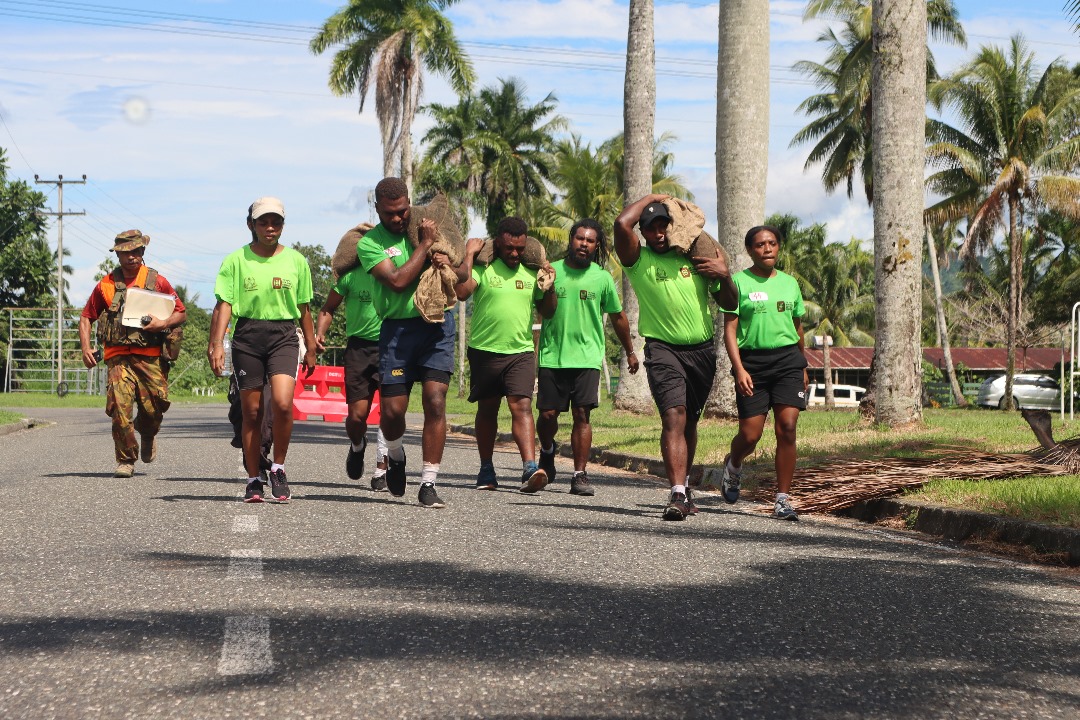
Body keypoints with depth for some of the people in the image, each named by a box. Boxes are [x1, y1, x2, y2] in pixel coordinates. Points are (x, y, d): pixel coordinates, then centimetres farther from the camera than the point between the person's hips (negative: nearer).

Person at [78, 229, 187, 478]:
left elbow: (182, 313, 12)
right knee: (119, 408, -13)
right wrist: (86, 348, 2)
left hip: (150, 357, 0)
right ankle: (125, 460, 1)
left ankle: (147, 434, 30)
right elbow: (86, 318, 17)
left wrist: (164, 323, -9)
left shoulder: (157, 281, 10)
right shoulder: (106, 285, 12)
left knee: (153, 408, -6)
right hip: (118, 357, 0)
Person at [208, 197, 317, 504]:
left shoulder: (296, 260, 9)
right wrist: (216, 343, -12)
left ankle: (278, 467, 2)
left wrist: (310, 349, 17)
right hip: (247, 336, 0)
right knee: (252, 412, 4)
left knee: (282, 403, -19)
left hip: (284, 335, 0)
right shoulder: (236, 261, 3)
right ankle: (253, 479, 16)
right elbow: (224, 305, -1)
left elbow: (304, 309, 15)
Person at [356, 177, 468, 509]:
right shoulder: (369, 243, 0)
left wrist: (450, 266, -6)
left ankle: (429, 484, -6)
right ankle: (396, 456, 32)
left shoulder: (429, 226, 13)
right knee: (392, 409, -3)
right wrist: (424, 244, -9)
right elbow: (398, 280, -14)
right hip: (398, 328, -1)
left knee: (435, 401, -11)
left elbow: (465, 271, 17)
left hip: (437, 323, 1)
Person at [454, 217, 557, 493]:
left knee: (522, 406, -13)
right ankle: (486, 470, 22)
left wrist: (550, 289, -1)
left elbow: (547, 312, 17)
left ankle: (530, 468, -23)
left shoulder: (532, 271, 9)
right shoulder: (483, 267, -2)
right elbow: (461, 291, -20)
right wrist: (469, 254, -14)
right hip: (484, 350, -1)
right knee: (487, 409, 10)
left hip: (521, 352, 1)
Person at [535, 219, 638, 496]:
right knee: (547, 414, 1)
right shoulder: (552, 271, 3)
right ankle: (547, 453, 32)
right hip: (552, 355, 1)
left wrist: (630, 352, 23)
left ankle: (580, 475, -5)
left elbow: (617, 317, 17)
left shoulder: (602, 278, 4)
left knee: (582, 414, -9)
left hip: (587, 357, 0)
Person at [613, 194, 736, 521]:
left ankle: (683, 485, 29)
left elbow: (728, 304, 15)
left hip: (702, 350, 4)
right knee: (673, 416, -20)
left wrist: (725, 276, -6)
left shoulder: (694, 257, 9)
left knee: (689, 422, 13)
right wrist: (651, 198, -4)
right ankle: (678, 494, -26)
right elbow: (622, 223, -20)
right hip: (663, 349, -4)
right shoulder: (638, 260, -1)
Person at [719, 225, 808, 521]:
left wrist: (803, 368, 22)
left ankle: (782, 499, -5)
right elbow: (730, 330, -5)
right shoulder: (739, 282, 0)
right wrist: (739, 368, -15)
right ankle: (733, 465, 34)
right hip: (752, 361, -3)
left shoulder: (789, 283, 13)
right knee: (750, 435, -2)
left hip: (787, 359, 3)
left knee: (787, 428, -11)